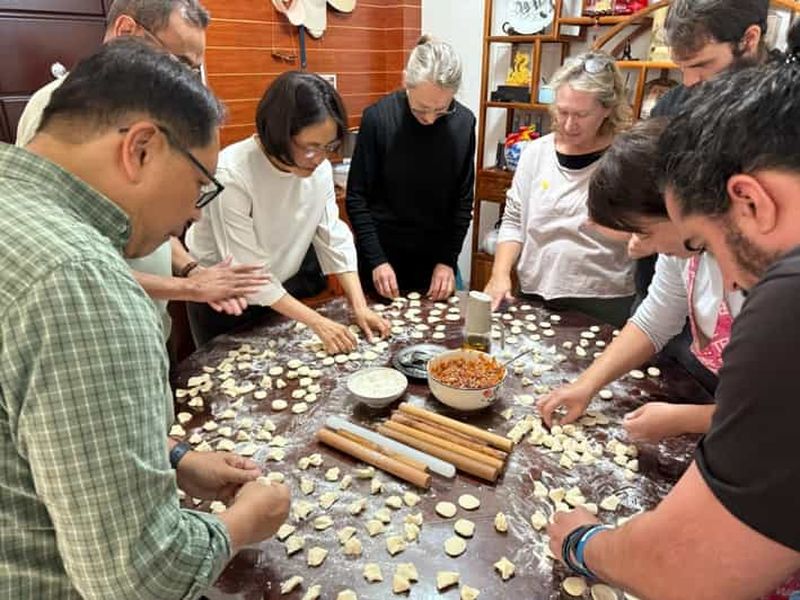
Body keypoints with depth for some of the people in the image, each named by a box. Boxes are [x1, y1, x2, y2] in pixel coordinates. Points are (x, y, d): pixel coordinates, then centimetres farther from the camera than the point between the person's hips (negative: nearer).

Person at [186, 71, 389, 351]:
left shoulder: (320, 168, -14)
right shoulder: (232, 175, -31)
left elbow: (334, 237, -9)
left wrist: (360, 307, -20)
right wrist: (317, 322, -30)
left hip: (281, 289, 5)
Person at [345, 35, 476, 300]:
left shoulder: (464, 123, -6)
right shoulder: (377, 117, -14)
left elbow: (463, 200, -1)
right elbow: (357, 197, -10)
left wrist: (448, 260, -7)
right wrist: (376, 259, -14)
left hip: (437, 258, 2)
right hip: (381, 254, -2)